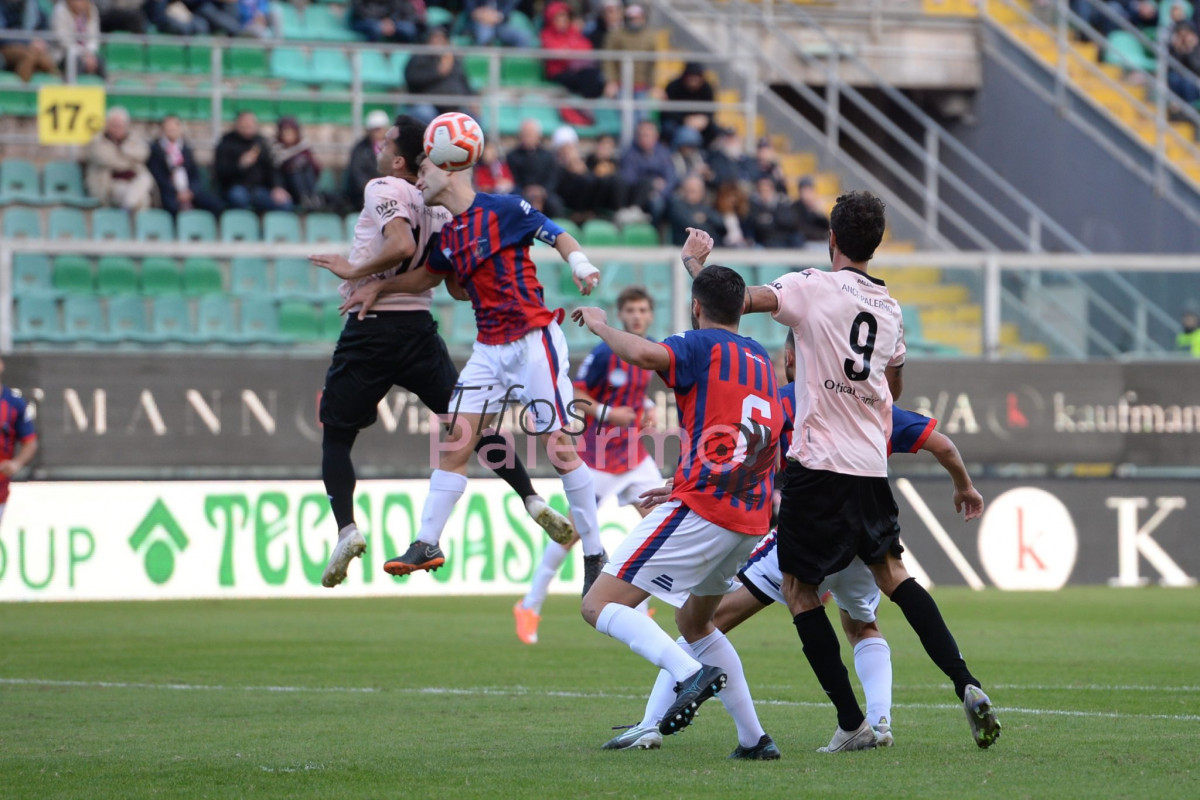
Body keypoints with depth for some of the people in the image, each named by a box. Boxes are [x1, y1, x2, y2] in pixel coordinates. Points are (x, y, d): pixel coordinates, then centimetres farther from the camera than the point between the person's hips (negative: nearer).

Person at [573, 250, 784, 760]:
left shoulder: (702, 345, -3)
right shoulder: (759, 358, 20)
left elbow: (645, 355, -25)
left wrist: (600, 324, -7)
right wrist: (695, 262, 55)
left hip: (701, 509, -8)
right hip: (750, 521, 8)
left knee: (600, 606, -9)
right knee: (693, 623, 27)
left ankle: (693, 673, -32)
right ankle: (754, 738, 19)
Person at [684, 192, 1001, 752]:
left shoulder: (810, 287, -8)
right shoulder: (889, 307, 12)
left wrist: (694, 260, 1)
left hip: (819, 464, -6)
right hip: (871, 465, 6)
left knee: (798, 588, 4)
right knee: (892, 574, 19)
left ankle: (852, 723, -1)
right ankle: (966, 686, 6)